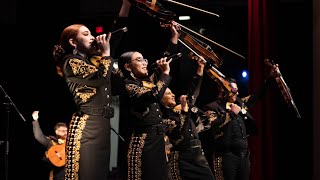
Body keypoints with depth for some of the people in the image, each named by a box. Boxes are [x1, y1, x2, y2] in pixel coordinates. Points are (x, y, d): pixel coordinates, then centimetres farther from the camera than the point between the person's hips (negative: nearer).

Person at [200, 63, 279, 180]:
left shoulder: (239, 104, 18)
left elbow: (255, 97, 27)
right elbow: (212, 127, -17)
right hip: (226, 156, -7)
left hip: (244, 155, 7)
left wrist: (270, 77, 22)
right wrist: (231, 113, -12)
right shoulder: (212, 107, -1)